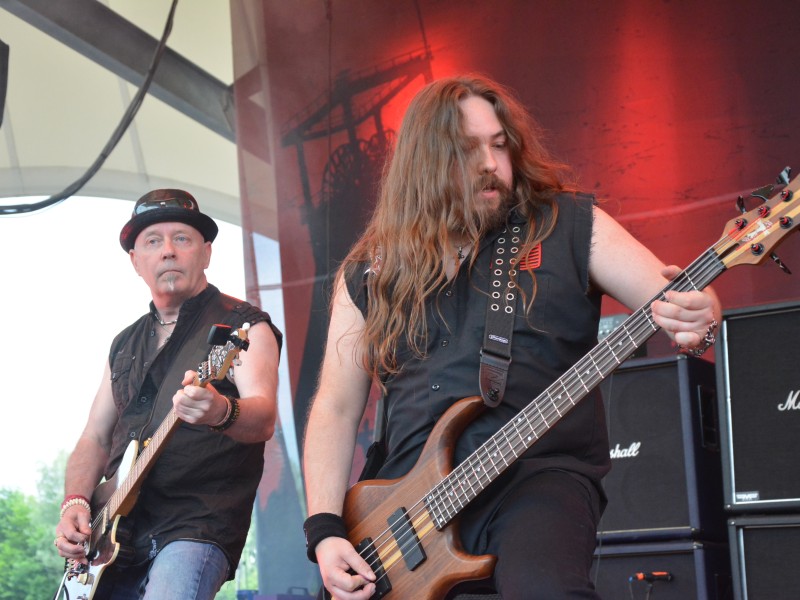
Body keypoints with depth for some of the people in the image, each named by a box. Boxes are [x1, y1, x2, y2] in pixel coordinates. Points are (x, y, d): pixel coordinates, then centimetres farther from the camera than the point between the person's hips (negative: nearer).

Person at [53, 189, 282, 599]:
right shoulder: (125, 345, 19)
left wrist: (221, 412, -41)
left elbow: (263, 419, -17)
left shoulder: (243, 326, -1)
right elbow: (94, 439, 21)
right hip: (113, 538, 6)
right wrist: (75, 503, 1)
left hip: (198, 524, -6)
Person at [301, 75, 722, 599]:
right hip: (412, 494, 4)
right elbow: (335, 407, 13)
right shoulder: (371, 274, 13)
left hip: (541, 472, -3)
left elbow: (675, 301, 2)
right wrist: (326, 531, 0)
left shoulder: (570, 227, 7)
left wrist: (699, 318, -23)